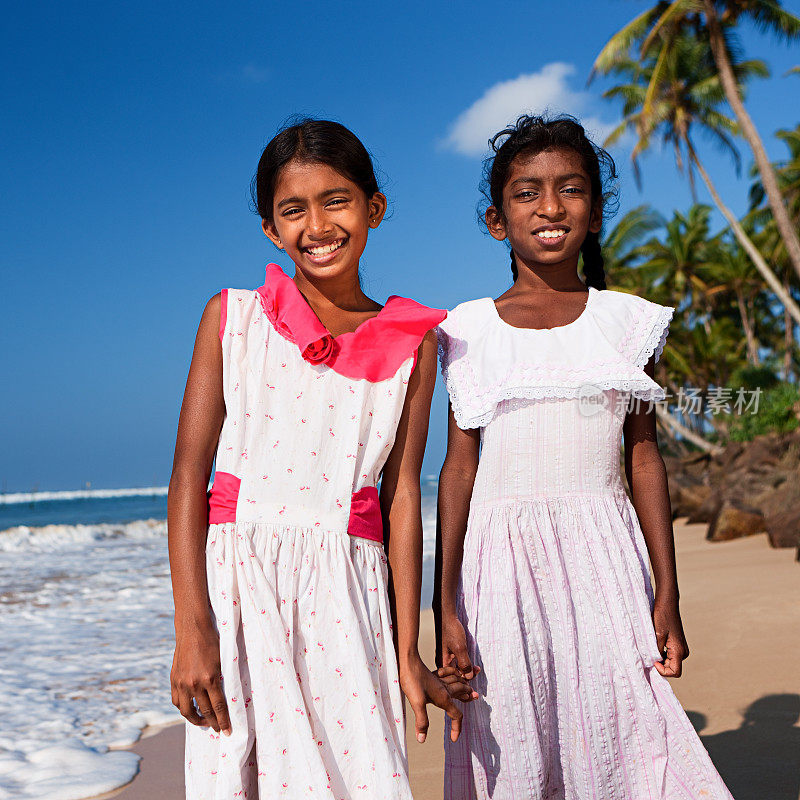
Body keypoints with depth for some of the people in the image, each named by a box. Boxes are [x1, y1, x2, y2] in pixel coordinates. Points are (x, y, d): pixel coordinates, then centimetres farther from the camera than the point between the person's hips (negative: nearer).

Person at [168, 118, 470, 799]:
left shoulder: (412, 342, 6)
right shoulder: (233, 318, 4)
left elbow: (403, 490, 4)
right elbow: (189, 469, 0)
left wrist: (407, 655, 1)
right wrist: (192, 628, -9)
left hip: (347, 587, 1)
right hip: (238, 574, 0)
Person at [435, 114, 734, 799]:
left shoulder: (628, 322, 7)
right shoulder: (472, 332, 3)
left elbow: (645, 458, 8)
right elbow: (461, 467, 2)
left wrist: (667, 594, 5)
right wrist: (447, 605, -2)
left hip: (604, 558, 1)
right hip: (502, 561, -1)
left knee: (611, 731, -2)